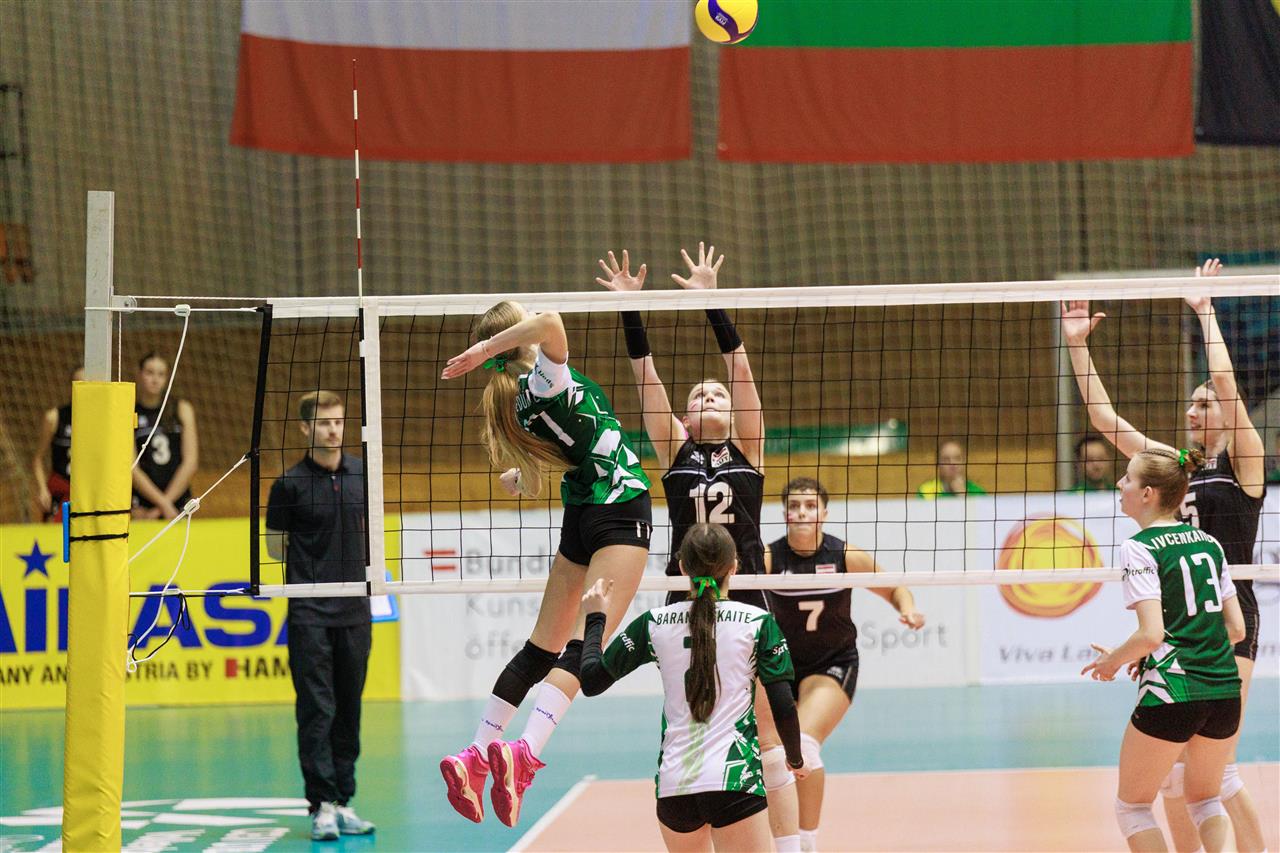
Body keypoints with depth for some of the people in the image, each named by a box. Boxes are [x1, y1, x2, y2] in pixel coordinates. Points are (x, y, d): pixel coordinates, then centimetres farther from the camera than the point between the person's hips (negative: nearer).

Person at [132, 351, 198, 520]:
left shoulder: (182, 410, 9)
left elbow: (191, 463, 3)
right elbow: (131, 467, -5)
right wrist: (163, 503, -12)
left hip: (179, 502, 2)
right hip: (142, 504, -2)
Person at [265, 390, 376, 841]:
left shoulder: (362, 474, 7)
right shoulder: (290, 483, -5)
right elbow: (276, 547, 3)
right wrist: (310, 556, -1)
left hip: (354, 613, 4)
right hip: (309, 615, -4)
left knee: (349, 710, 8)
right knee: (317, 710, -7)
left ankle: (343, 801, 14)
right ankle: (321, 805, -7)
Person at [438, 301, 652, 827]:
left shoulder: (514, 399, 7)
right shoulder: (545, 380, -13)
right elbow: (549, 322, -36)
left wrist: (521, 474, 49)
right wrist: (487, 349, -22)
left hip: (582, 511, 8)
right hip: (620, 510, -8)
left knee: (543, 647, 13)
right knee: (587, 643, -15)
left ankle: (477, 755, 11)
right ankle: (525, 754, -32)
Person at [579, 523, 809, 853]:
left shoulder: (654, 623, 5)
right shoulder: (757, 622, -1)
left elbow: (591, 681, 10)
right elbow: (783, 707, -1)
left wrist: (595, 617, 24)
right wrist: (795, 759, 17)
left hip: (673, 784, 3)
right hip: (735, 782, -3)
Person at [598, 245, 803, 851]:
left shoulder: (747, 448, 8)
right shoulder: (675, 451, 10)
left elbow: (739, 366, -1)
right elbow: (647, 378, 3)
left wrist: (711, 301, -7)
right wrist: (629, 309, -5)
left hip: (747, 604, -1)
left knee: (769, 749, 0)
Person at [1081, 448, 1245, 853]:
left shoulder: (1139, 549, -8)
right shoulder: (1208, 542, 12)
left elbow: (1151, 634, -17)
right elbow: (1237, 628, 12)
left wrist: (1112, 661, 0)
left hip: (1170, 694, -7)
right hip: (1224, 690, 7)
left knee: (1131, 805, 13)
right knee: (1204, 800, 25)